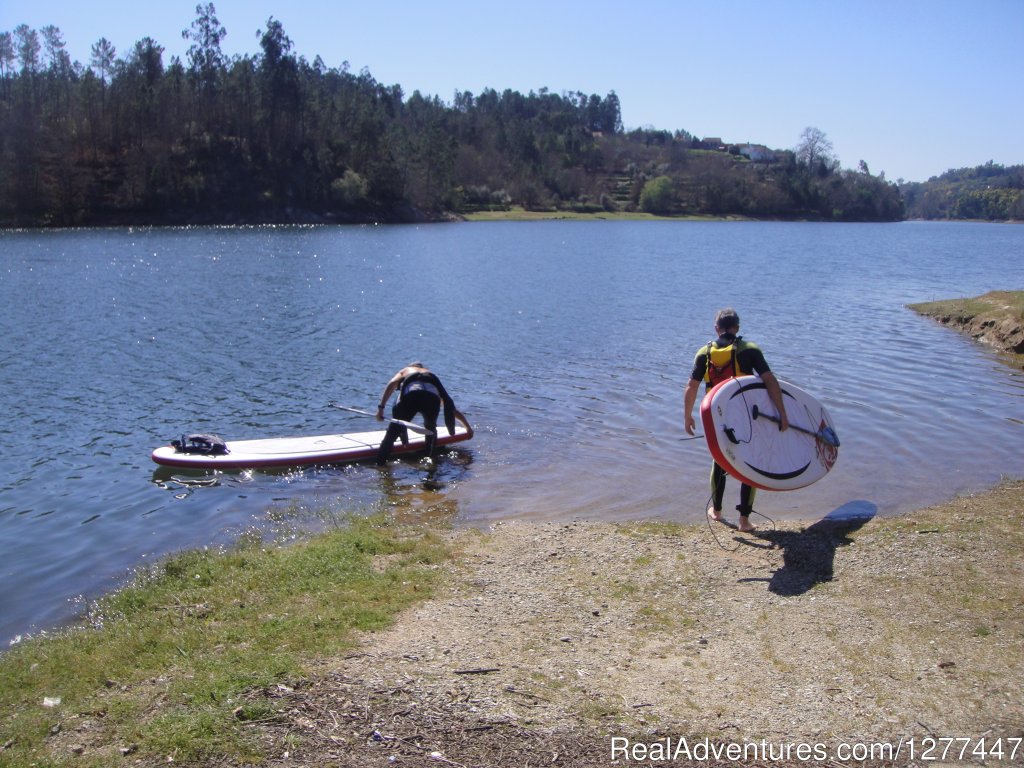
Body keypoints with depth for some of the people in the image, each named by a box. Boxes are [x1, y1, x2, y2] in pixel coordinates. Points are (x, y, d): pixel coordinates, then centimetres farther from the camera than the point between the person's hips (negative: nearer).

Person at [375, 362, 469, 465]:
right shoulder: (433, 375, 44)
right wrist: (468, 426, 52)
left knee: (394, 430, 7)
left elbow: (392, 383, 14)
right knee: (431, 429, 30)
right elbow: (451, 407, 45)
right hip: (433, 396, 2)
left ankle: (379, 463, 0)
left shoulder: (404, 371, 39)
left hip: (411, 396, -2)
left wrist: (381, 407, 7)